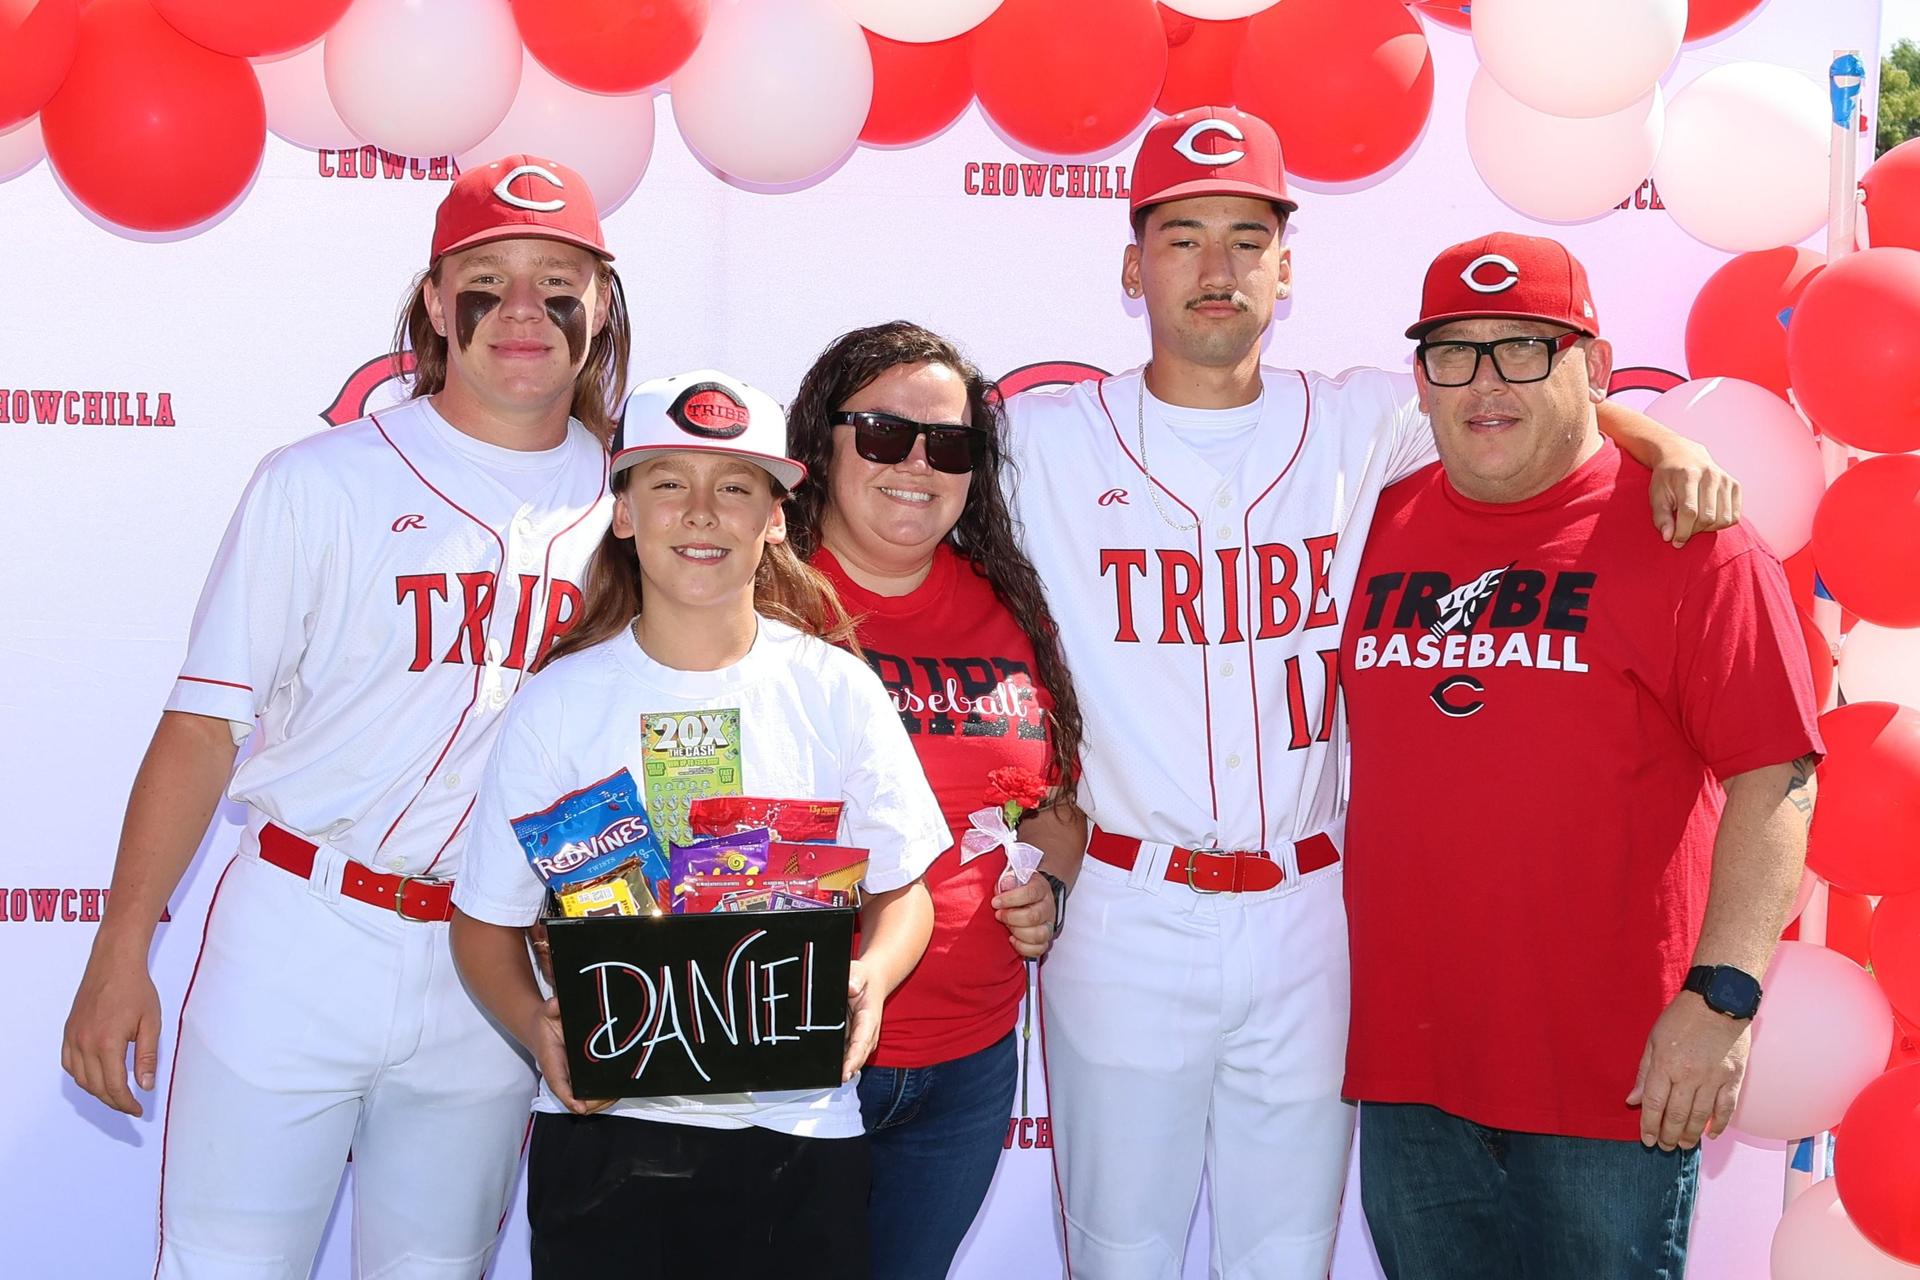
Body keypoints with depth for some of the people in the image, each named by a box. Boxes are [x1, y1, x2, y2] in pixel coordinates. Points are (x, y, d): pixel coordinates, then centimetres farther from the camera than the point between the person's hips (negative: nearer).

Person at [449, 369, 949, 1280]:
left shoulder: (835, 691, 0)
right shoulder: (559, 703, -2)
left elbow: (902, 891, 6)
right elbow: (487, 923, 3)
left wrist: (870, 980, -14)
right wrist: (536, 1026, -16)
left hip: (800, 1133, 1)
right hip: (606, 1127, 0)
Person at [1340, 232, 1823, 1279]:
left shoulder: (1685, 537, -6)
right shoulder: (1379, 530, 8)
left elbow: (1774, 779, -10)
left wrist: (1722, 995, -17)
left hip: (1612, 1072, -4)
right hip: (1407, 1056, 5)